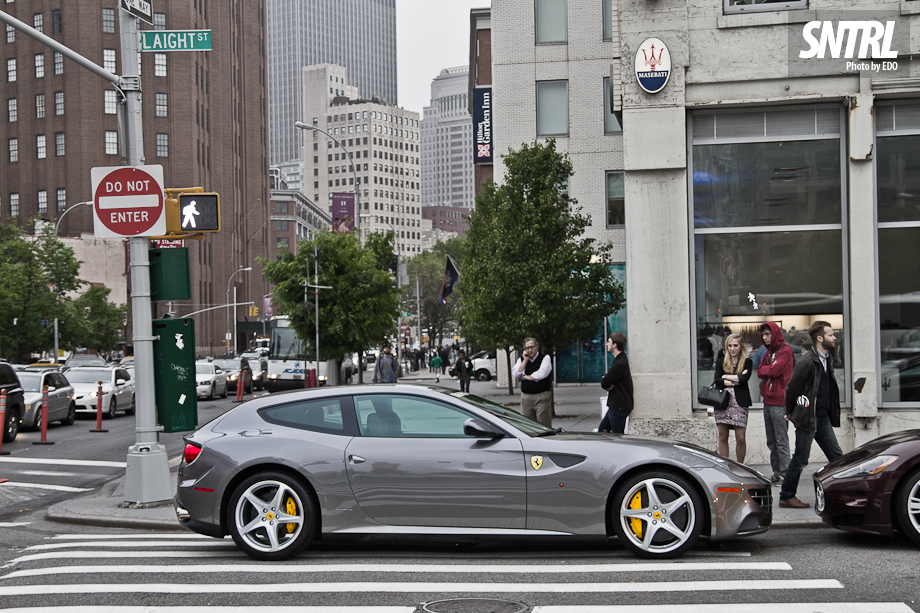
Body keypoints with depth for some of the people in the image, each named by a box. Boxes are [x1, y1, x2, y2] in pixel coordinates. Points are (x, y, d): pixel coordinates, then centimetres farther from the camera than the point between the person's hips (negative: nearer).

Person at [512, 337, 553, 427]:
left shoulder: (545, 357, 0)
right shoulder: (521, 359, 13)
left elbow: (542, 374, -14)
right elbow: (515, 375, -1)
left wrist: (525, 377, -1)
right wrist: (525, 360, -5)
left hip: (542, 396, -4)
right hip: (526, 397, 4)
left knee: (544, 425, -6)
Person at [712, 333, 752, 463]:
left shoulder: (747, 362, 8)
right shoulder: (721, 361, 11)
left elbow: (744, 378, -10)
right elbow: (717, 381, -2)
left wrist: (726, 377, -5)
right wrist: (736, 380, -7)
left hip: (739, 403, -1)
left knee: (740, 438, -4)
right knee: (722, 436, 2)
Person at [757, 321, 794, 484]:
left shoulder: (785, 350, -7)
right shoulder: (769, 352, 20)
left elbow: (775, 370, -17)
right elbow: (760, 371, 13)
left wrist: (764, 369, 1)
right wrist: (768, 370, -5)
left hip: (779, 401, -9)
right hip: (768, 400, 9)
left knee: (781, 441, -7)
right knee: (771, 441, 10)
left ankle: (784, 474, -5)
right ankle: (776, 473, 15)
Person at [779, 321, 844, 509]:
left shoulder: (828, 359, 11)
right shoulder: (807, 362, -18)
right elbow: (792, 389, -12)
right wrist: (791, 413, -1)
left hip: (823, 417, 8)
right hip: (808, 418, -8)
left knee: (836, 456, 8)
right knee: (800, 459, 0)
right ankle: (786, 497, 10)